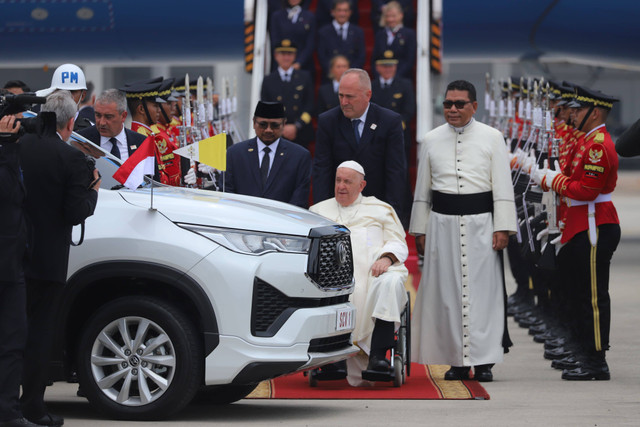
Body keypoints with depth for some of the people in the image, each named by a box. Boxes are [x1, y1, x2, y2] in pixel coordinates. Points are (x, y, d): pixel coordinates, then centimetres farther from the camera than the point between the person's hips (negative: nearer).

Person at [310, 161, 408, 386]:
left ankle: (378, 356, -43)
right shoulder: (319, 211, 30)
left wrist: (386, 258, -8)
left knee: (391, 282, -37)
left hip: (374, 270, 0)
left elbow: (398, 244, 16)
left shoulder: (380, 209, 26)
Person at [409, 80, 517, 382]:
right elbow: (422, 189, 14)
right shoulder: (432, 141, 10)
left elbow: (502, 186, 1)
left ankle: (483, 361, -2)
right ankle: (457, 361, 8)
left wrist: (502, 228, -5)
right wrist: (419, 230, 11)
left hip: (480, 222, -2)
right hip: (442, 224, 2)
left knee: (482, 290, -5)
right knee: (448, 291, 1)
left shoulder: (492, 138, 4)